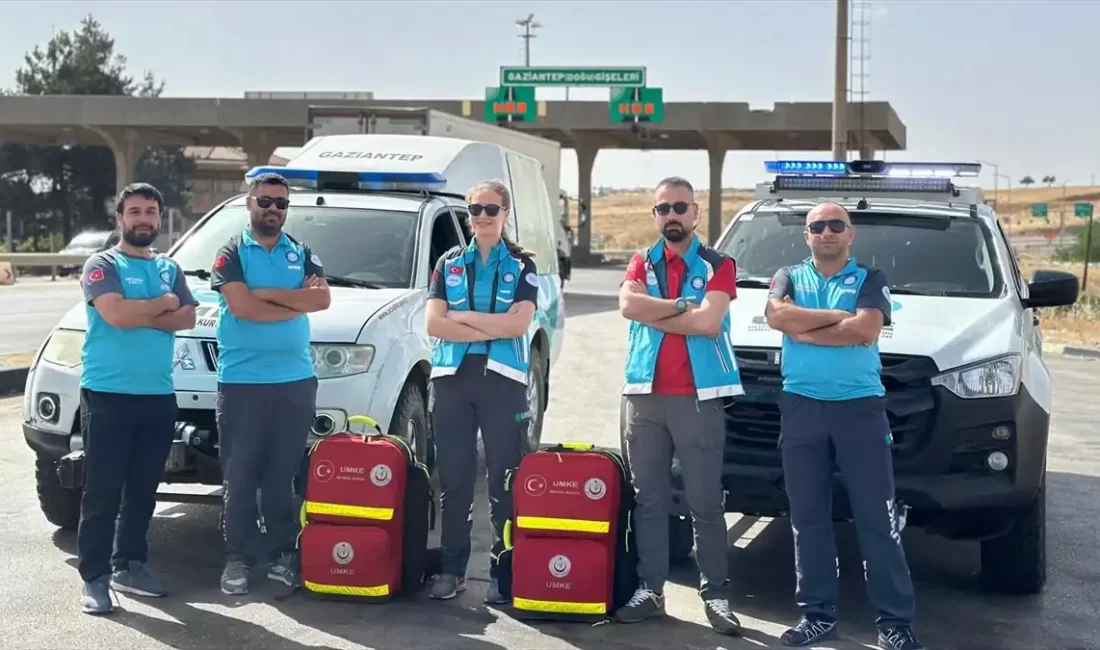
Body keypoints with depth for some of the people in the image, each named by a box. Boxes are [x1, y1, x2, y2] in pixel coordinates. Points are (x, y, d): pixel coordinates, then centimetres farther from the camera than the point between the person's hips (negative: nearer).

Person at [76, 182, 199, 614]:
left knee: (142, 490, 12)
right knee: (102, 493, -4)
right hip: (108, 395, -5)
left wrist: (140, 315, -12)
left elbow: (186, 319, 1)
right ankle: (94, 577, 0)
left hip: (159, 396, 6)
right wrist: (164, 303, -4)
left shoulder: (169, 269, 15)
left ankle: (129, 565, 23)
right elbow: (116, 315, -19)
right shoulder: (102, 265, -2)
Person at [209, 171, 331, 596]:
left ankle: (282, 553, 15)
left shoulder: (302, 254, 13)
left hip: (297, 379, 3)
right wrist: (297, 300, -7)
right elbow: (242, 307, -15)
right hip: (242, 381, -3)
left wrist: (265, 293, -10)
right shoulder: (232, 254, 2)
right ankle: (238, 558, 7)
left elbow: (322, 299, -5)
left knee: (285, 473, 7)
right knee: (240, 474, 0)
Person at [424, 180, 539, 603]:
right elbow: (433, 324, 0)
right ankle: (452, 569, 12)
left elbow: (518, 323, -10)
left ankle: (503, 573, 5)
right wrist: (491, 330, -8)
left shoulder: (521, 266, 6)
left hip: (503, 379, -2)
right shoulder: (449, 263, 12)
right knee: (454, 479, 4)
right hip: (452, 377, 2)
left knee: (505, 481, 0)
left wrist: (460, 316, -6)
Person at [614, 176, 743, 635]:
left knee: (705, 503, 0)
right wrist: (683, 305, -11)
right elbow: (628, 306, -9)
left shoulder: (718, 265, 2)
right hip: (645, 395, 3)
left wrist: (653, 313, -8)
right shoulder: (642, 264, 12)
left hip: (699, 397, -3)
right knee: (648, 499, 7)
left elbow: (709, 322, -15)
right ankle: (650, 589, 14)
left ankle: (716, 593, 6)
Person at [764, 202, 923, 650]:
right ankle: (818, 613, 16)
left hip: (860, 405, -2)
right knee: (808, 516, 7)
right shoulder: (789, 276, 13)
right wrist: (839, 316, -9)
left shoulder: (870, 279, 7)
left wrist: (802, 328, -8)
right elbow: (777, 316, -9)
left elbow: (866, 330, -12)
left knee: (877, 518, -2)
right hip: (801, 406, 3)